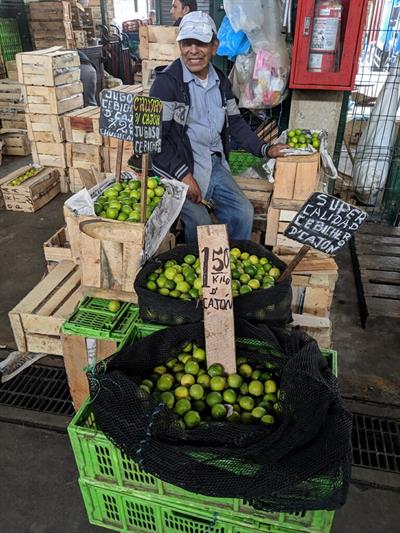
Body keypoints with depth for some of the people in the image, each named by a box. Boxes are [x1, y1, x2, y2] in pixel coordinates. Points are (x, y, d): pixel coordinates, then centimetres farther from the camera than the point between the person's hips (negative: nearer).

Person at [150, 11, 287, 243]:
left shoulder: (221, 81, 12)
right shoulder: (167, 82, -10)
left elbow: (235, 122, 20)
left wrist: (265, 149, 12)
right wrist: (183, 175, -20)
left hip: (215, 163, 6)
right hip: (178, 165, -6)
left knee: (243, 212, -2)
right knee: (201, 224, -21)